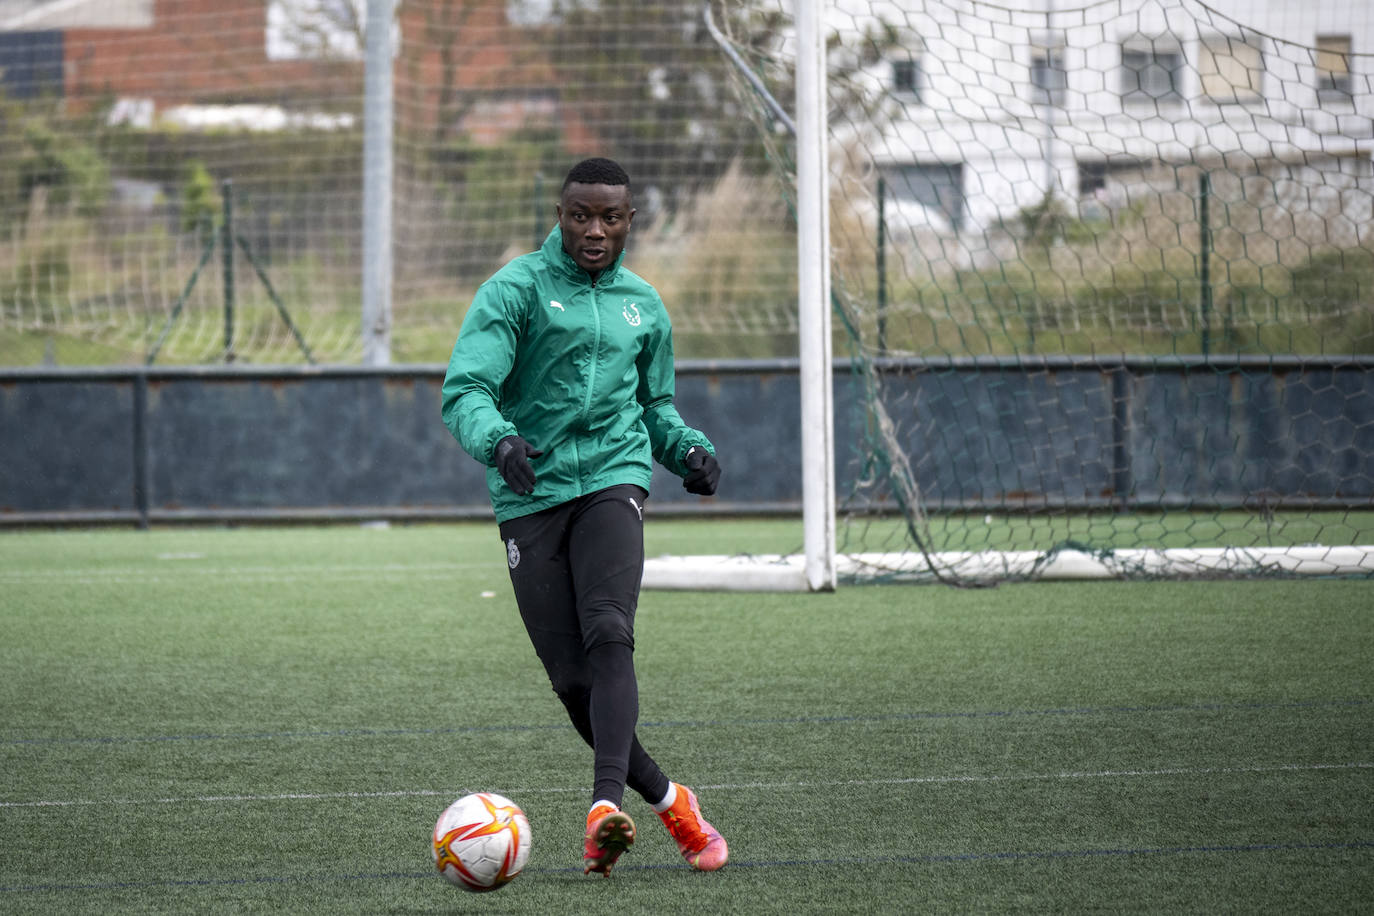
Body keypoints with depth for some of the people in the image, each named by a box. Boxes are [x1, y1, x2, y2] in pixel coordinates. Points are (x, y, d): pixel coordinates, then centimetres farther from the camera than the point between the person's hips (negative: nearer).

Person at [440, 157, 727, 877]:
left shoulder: (643, 306, 16)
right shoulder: (516, 289, 1)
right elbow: (465, 390, -10)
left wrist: (688, 448, 8)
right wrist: (497, 439, -31)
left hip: (613, 480, 1)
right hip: (531, 497, -1)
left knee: (608, 635, -24)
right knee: (571, 679, -5)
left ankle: (606, 805, -36)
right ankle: (668, 802, 13)